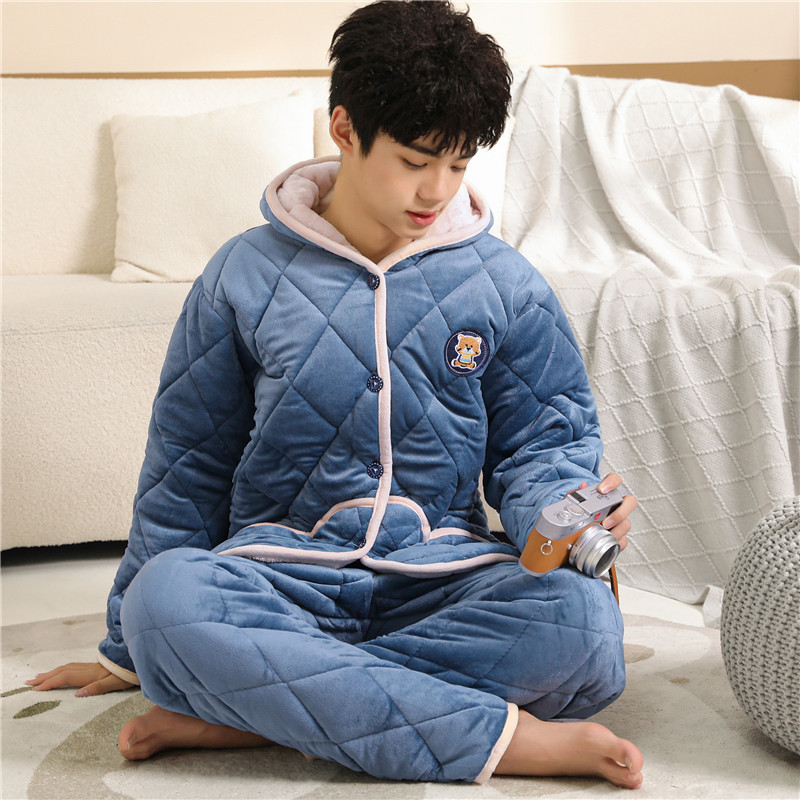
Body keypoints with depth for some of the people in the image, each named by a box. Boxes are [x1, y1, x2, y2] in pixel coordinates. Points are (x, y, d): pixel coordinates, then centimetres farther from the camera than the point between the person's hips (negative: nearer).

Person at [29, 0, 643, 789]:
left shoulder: (505, 286, 7)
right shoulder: (247, 276, 5)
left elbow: (542, 444, 11)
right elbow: (187, 469, 11)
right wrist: (128, 652, 15)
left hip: (441, 578, 1)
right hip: (281, 569, 0)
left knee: (581, 616, -32)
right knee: (165, 595, -35)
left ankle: (253, 710, -27)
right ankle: (507, 738, -34)